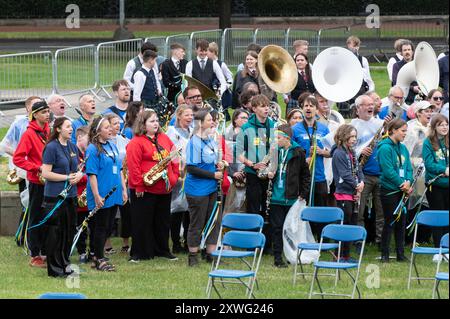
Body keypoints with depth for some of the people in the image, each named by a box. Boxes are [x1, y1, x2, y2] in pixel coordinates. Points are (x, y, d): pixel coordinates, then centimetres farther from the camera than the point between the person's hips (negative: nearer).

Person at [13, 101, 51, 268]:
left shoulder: (49, 131, 7)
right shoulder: (29, 134, -12)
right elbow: (17, 158, -15)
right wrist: (37, 168, -19)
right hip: (37, 182, -6)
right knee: (36, 218, 0)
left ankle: (45, 252, 20)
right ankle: (35, 256, 6)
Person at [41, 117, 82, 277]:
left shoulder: (72, 147, 11)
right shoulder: (52, 147, -11)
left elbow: (78, 169, 21)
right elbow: (45, 173, -16)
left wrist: (79, 175, -2)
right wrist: (67, 177, -16)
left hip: (70, 196, 7)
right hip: (55, 196, -7)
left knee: (69, 231, 11)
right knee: (55, 232, -3)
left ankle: (65, 264, 22)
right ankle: (55, 268, 3)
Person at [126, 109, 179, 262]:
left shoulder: (164, 139, 10)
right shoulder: (136, 142, -11)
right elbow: (133, 166, -15)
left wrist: (174, 176, 7)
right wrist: (138, 186, -18)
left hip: (165, 189, 6)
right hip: (145, 191, -6)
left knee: (163, 221, 15)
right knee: (142, 222, 0)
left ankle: (162, 250, 26)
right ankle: (139, 253, 6)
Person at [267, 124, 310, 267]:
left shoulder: (298, 153, -3)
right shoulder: (275, 151, 6)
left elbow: (306, 175, 3)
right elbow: (269, 169, 22)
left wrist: (303, 195, -2)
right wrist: (269, 174, -1)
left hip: (291, 198, -2)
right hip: (276, 197, 3)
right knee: (277, 227, 3)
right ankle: (277, 257, 7)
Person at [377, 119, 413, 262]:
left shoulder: (403, 148, 10)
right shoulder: (385, 148, -14)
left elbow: (408, 168, 10)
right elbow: (388, 171, -19)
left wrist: (408, 181, -10)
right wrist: (402, 184, -16)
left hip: (401, 191, 7)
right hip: (389, 190, -7)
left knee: (401, 222, 9)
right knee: (390, 222, -1)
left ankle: (400, 254, 16)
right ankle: (384, 254, 9)